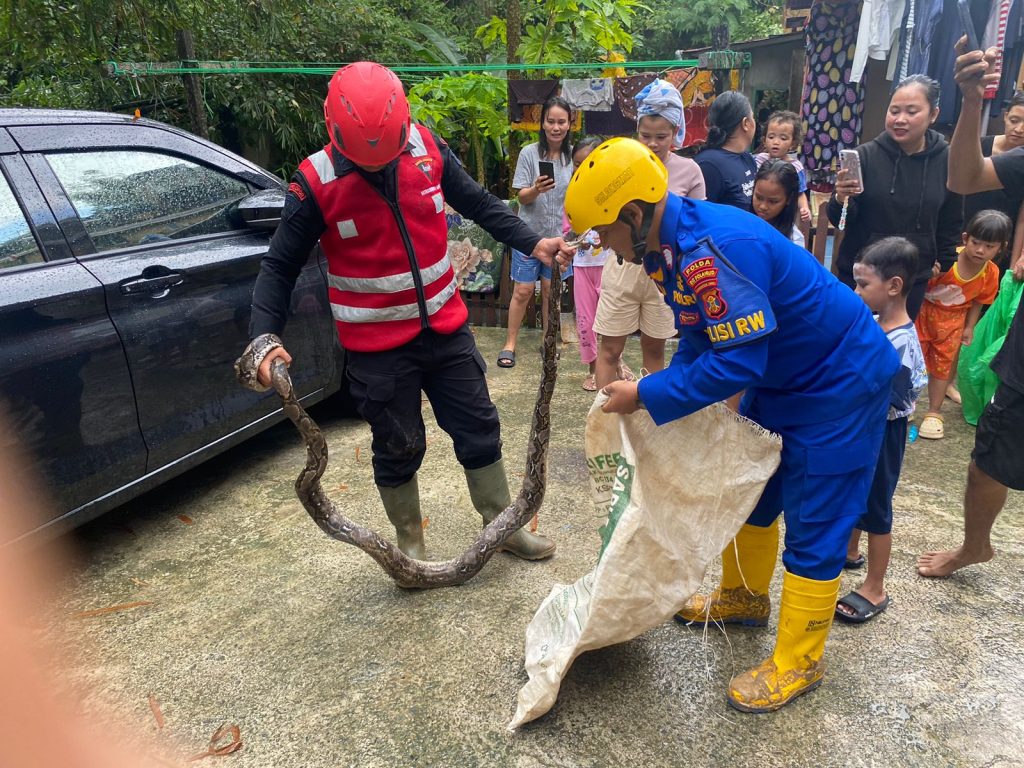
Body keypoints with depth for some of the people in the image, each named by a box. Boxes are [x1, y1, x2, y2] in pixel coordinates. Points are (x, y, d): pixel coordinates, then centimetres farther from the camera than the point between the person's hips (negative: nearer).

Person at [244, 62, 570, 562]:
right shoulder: (315, 182, -14)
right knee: (398, 448, 10)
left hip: (445, 327, 3)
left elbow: (478, 203, 5)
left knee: (479, 430, 12)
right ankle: (410, 541, 35)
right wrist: (265, 337, -23)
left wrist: (533, 244, -7)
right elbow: (279, 268, -9)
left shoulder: (427, 148, -6)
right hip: (377, 347, -3)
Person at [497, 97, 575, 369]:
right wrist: (536, 189, -29)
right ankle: (510, 343, 10)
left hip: (559, 234, 2)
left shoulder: (574, 156, 0)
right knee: (523, 290, -1)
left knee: (551, 288, 10)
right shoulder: (529, 153, -7)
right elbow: (522, 196, -9)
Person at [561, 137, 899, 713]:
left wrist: (646, 396, -25)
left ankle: (799, 663, 18)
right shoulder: (668, 246, -3)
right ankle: (746, 598, 41)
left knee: (815, 525, 1)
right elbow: (698, 343, 6)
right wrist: (655, 393, -4)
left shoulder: (715, 247, -34)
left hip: (841, 381, -9)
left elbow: (737, 364, -33)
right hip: (780, 377, 10)